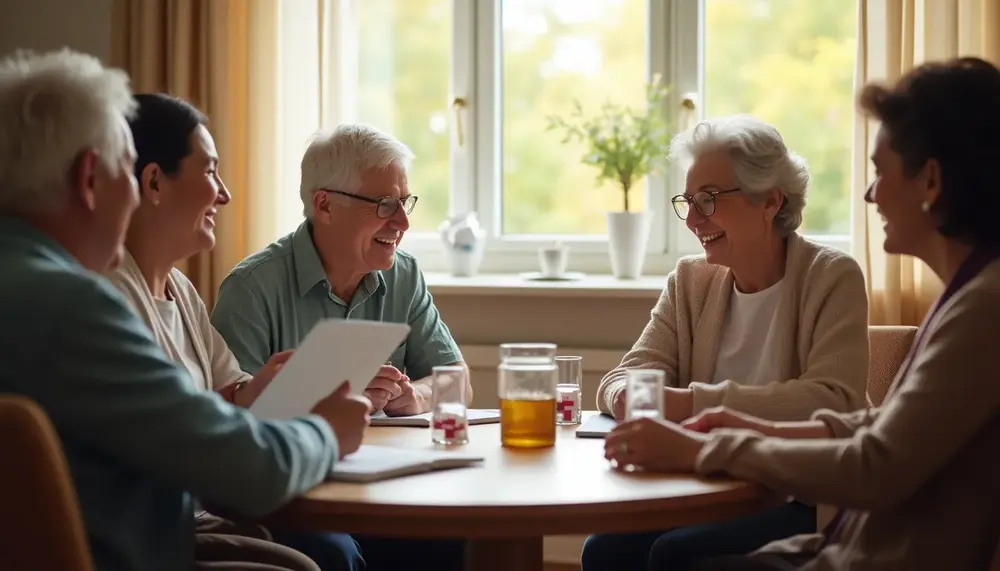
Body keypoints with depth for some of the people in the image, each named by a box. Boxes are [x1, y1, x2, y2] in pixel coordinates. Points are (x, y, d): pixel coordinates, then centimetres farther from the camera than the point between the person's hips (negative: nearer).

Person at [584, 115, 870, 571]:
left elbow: (832, 400, -19)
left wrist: (693, 402, -25)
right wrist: (629, 395, -21)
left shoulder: (832, 278, -4)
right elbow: (620, 379, 5)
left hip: (801, 499, -4)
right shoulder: (690, 281, 11)